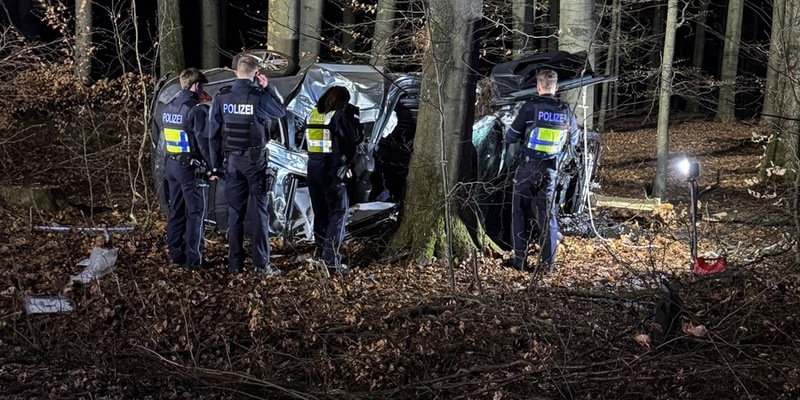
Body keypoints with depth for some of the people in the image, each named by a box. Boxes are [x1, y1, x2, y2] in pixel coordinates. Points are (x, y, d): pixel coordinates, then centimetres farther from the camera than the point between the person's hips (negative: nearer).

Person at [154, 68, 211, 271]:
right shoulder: (196, 109, -17)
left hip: (171, 165, 8)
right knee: (196, 212, -3)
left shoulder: (167, 107, 9)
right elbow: (204, 141, -20)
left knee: (176, 210, 15)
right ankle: (193, 259, -4)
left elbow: (156, 128, 24)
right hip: (190, 167, -8)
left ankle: (175, 254, 21)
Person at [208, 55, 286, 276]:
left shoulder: (221, 98, -1)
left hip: (232, 160, 3)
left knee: (235, 212, 9)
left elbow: (213, 133, 2)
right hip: (255, 159, -3)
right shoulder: (259, 96, -12)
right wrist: (266, 88, 10)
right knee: (259, 211, 2)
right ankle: (261, 263, 0)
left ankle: (235, 263, 11)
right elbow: (281, 112, 8)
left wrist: (215, 164, 9)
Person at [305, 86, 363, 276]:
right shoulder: (339, 115, -11)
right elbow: (355, 138, -6)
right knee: (338, 213, -4)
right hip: (333, 171, -7)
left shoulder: (314, 114, 8)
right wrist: (354, 116, 5)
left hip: (314, 168, 7)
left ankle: (321, 254, 24)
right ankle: (331, 260, -12)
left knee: (320, 213, 16)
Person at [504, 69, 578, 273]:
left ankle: (520, 260, 2)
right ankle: (548, 262, 9)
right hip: (550, 169, 3)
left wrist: (510, 148, 16)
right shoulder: (565, 111, 1)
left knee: (521, 212, 5)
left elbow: (512, 135, -6)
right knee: (547, 214, 11)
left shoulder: (530, 107, -12)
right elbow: (574, 140, 14)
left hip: (527, 166, -3)